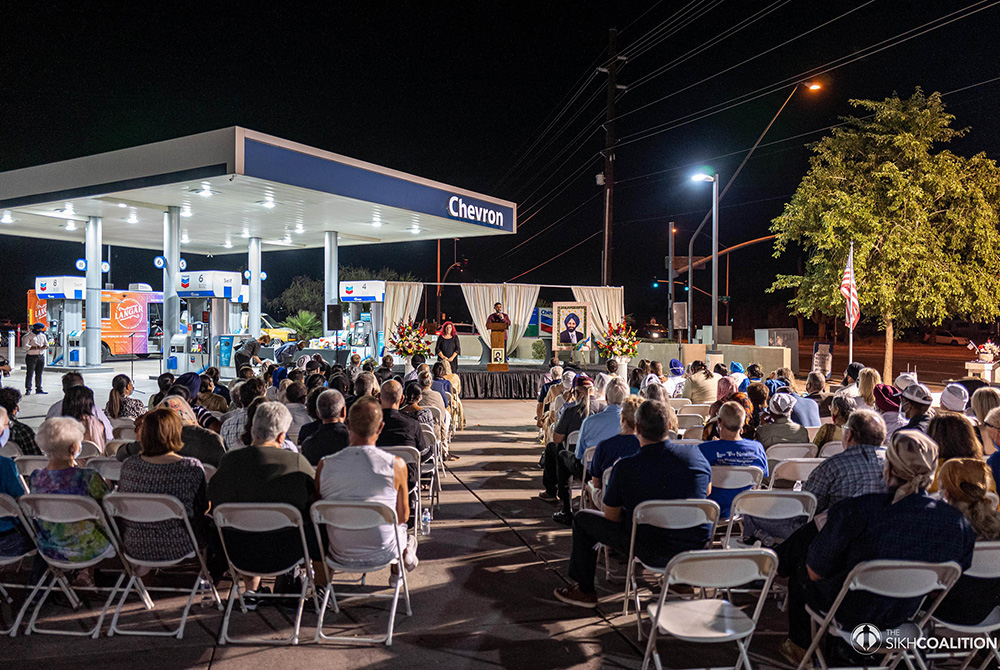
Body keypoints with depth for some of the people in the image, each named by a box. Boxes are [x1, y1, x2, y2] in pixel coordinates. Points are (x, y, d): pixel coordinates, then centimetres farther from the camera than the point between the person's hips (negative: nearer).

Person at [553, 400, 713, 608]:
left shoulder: (625, 468, -19)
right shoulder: (694, 453, -9)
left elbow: (611, 517, -6)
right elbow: (707, 491, 12)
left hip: (652, 552, -4)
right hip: (697, 548, 5)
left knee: (583, 519, 14)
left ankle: (585, 591, 26)